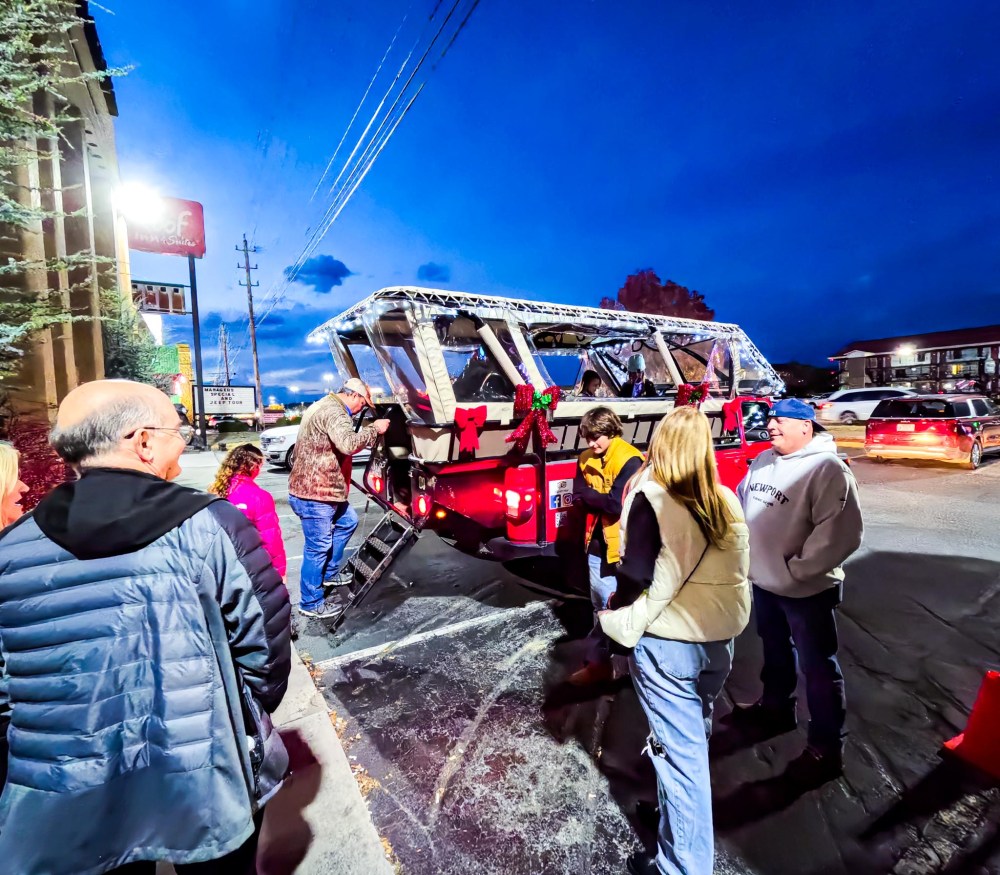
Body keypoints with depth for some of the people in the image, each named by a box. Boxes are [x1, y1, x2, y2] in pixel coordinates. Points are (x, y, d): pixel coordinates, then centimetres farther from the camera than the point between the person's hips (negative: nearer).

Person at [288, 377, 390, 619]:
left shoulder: (327, 406, 17)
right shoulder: (333, 411, -19)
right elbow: (348, 444, -34)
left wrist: (368, 435, 16)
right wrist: (374, 429, -20)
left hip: (322, 489, 11)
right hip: (313, 493, -11)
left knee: (348, 522, 24)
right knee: (318, 547, -1)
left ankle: (330, 573, 37)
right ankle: (311, 603, 14)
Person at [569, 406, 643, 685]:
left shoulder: (629, 460, -17)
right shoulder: (586, 459, 6)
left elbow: (616, 504, -24)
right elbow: (577, 497, 1)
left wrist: (588, 495, -11)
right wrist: (601, 500, -17)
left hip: (620, 544, -7)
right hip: (596, 540, 7)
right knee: (600, 603, 17)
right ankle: (599, 660, 31)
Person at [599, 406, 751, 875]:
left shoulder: (652, 498, -18)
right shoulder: (726, 501, 2)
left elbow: (637, 574, -20)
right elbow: (735, 569, 9)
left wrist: (617, 610, -4)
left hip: (667, 642, -7)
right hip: (720, 637, 7)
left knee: (679, 749, 9)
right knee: (693, 736, 26)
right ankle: (675, 809, 49)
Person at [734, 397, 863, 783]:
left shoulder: (827, 469, -20)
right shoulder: (762, 461, 3)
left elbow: (842, 533, -27)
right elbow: (741, 504, 15)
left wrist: (797, 569, -23)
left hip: (807, 590, -7)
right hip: (763, 581, 7)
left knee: (817, 668, 9)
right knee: (776, 653, 25)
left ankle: (826, 747, 26)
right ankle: (775, 708, 47)